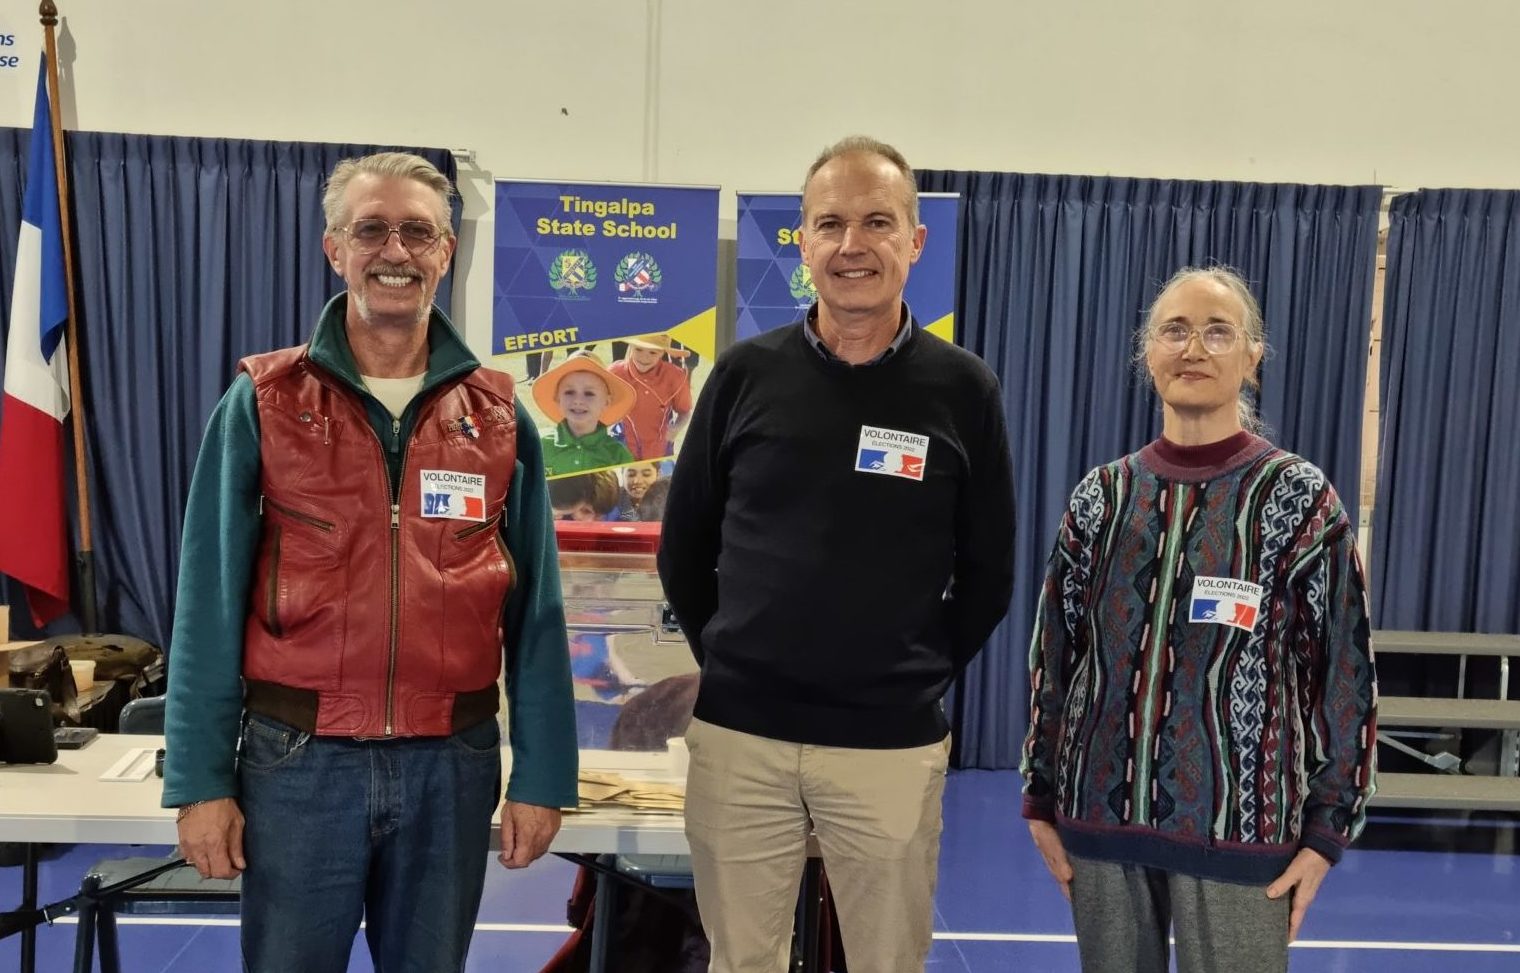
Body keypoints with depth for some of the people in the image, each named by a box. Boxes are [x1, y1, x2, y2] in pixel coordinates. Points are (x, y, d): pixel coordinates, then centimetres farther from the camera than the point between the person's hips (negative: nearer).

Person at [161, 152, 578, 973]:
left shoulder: (499, 419, 3)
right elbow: (211, 602, -2)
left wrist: (543, 775, 0)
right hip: (296, 759, -1)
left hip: (452, 762, 2)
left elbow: (535, 612, 3)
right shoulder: (263, 404, -1)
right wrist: (200, 778, -6)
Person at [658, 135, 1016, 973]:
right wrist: (725, 654, 6)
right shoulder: (746, 373, 0)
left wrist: (923, 674, 2)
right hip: (738, 733, 1)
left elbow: (987, 574, 5)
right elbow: (683, 546, 9)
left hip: (892, 745, -1)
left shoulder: (962, 390, -2)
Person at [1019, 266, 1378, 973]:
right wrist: (1041, 797, 7)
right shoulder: (1101, 496, 5)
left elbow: (1344, 667, -2)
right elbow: (1054, 653, 8)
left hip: (1240, 825, -3)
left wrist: (1326, 829, -5)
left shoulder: (1299, 498, -3)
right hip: (1101, 814, 3)